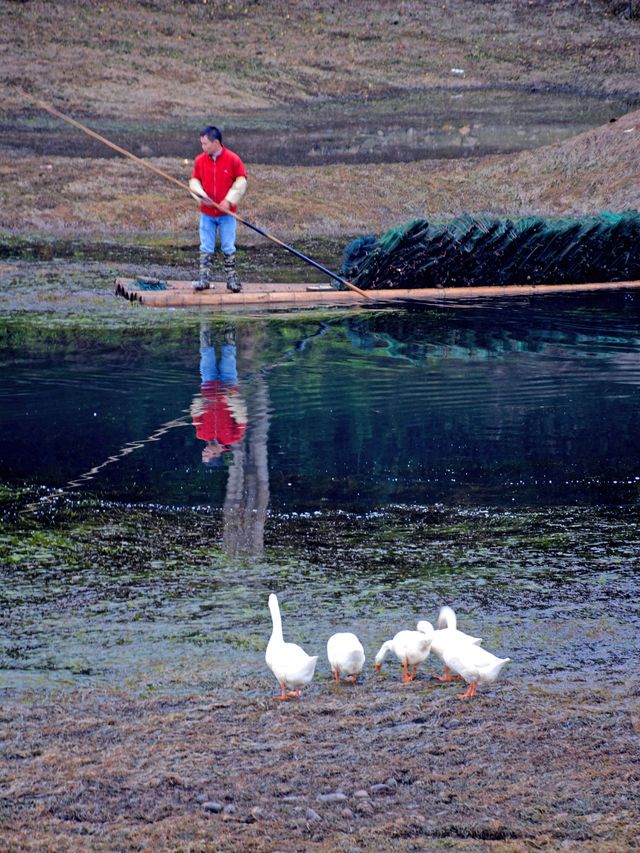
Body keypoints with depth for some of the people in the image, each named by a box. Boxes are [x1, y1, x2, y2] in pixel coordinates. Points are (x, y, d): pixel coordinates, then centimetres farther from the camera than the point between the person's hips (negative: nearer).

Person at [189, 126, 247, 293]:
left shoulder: (233, 159, -8)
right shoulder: (200, 160, 1)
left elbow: (241, 182, -3)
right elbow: (194, 181, 10)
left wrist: (229, 200, -11)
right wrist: (200, 194, -10)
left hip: (226, 213, -2)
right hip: (207, 213, 3)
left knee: (228, 248, 3)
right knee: (206, 248, 3)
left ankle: (232, 279, 11)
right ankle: (204, 279, 7)